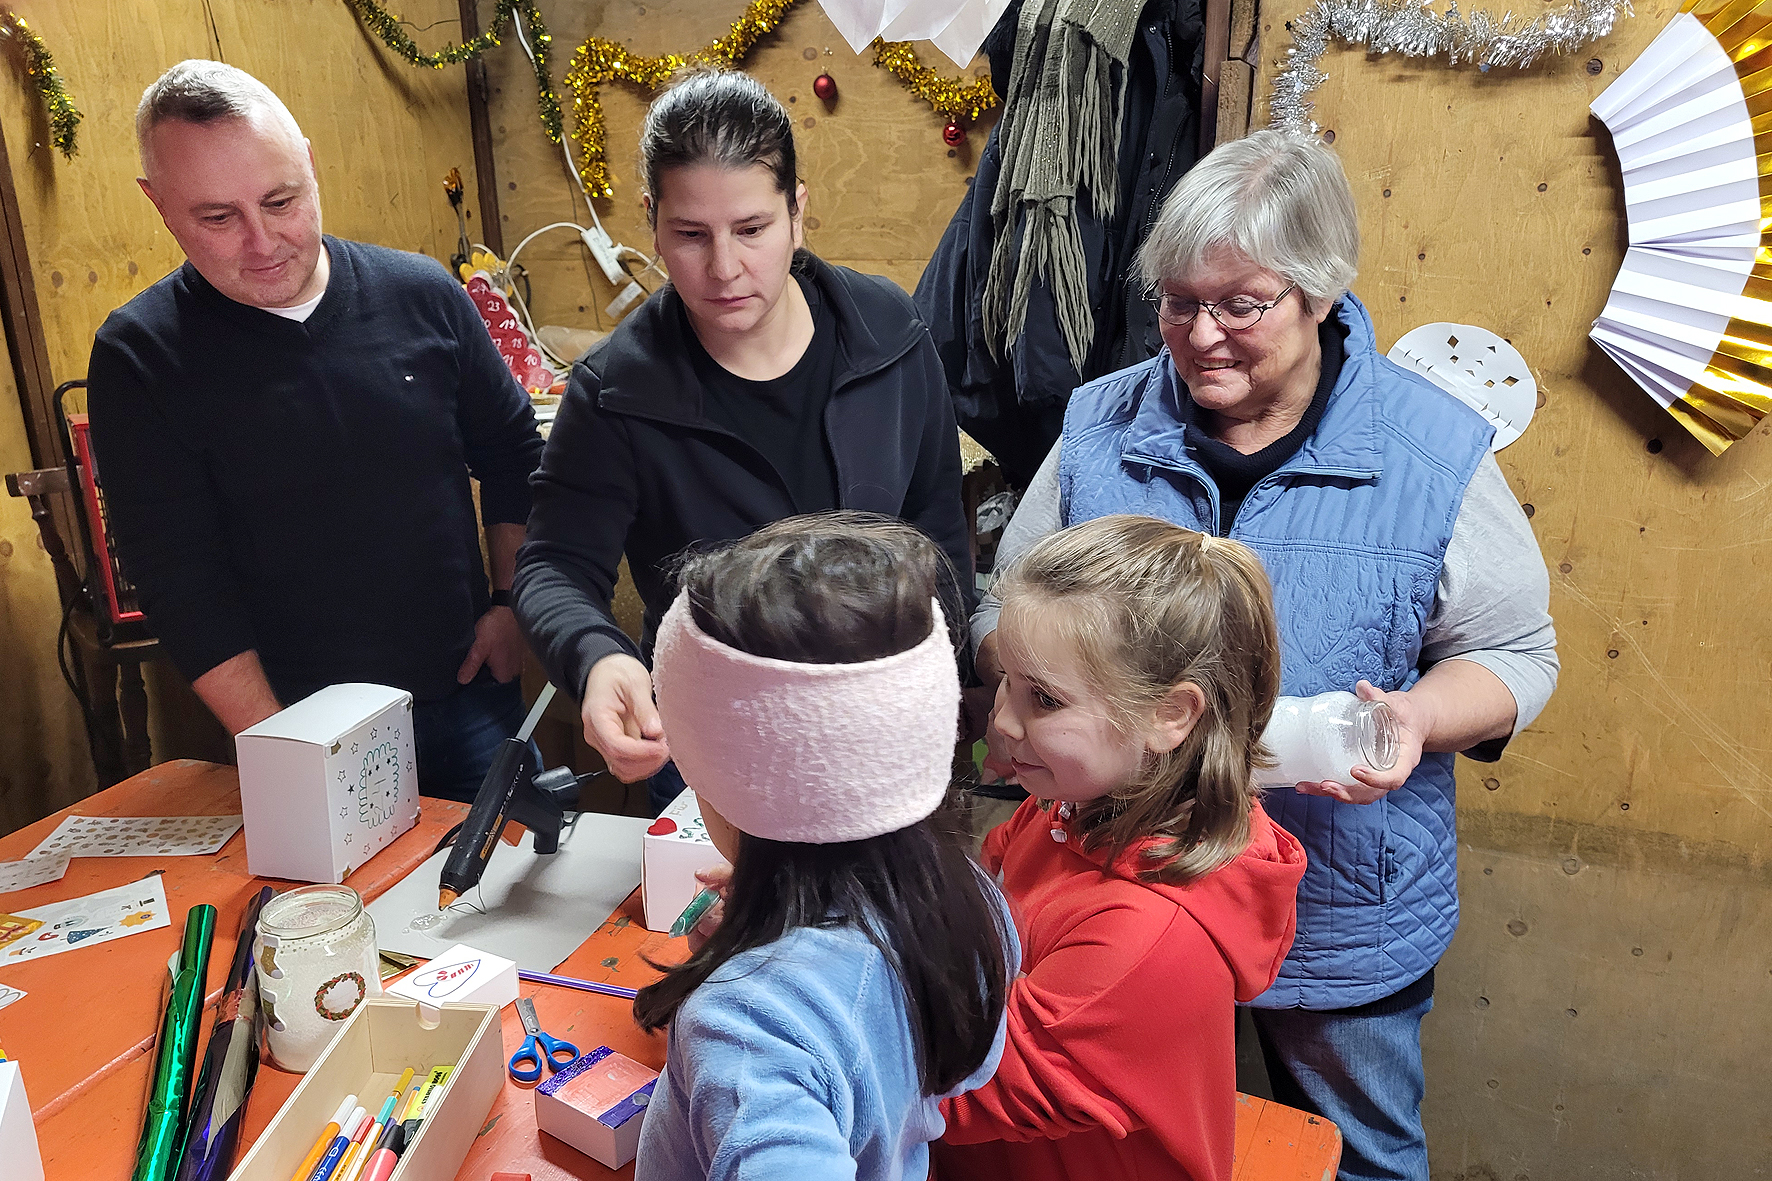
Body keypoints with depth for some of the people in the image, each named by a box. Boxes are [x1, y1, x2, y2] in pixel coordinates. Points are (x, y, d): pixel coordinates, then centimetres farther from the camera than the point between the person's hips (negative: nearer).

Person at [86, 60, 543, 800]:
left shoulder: (422, 294, -3)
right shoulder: (139, 358, -8)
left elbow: (513, 455, 7)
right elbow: (180, 581, -10)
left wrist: (511, 603, 1)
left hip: (469, 692, 2)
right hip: (302, 724, -2)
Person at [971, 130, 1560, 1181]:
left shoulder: (1434, 451, -11)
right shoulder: (1103, 427, -4)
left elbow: (1515, 651, -3)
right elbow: (1008, 609, 3)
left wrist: (1419, 718, -24)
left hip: (1343, 924, -1)